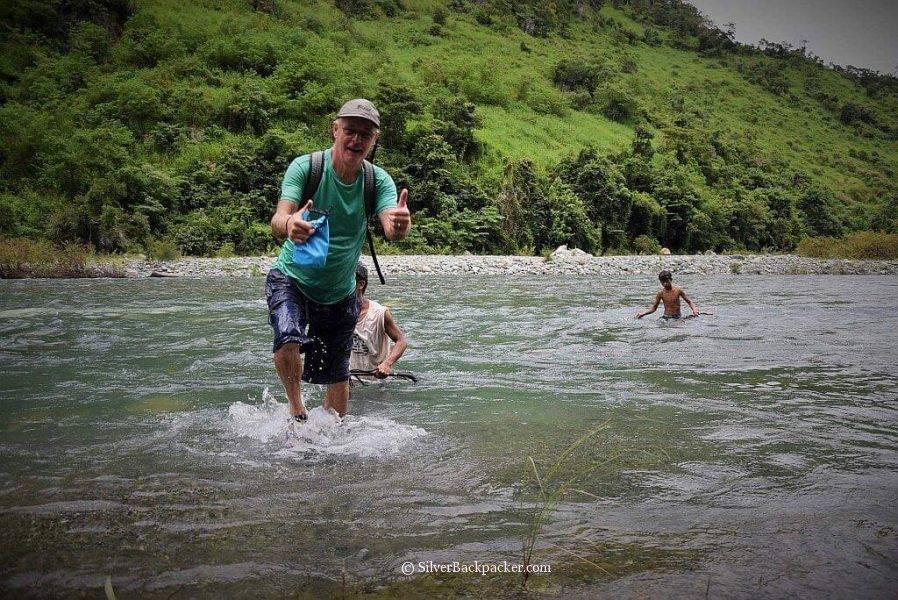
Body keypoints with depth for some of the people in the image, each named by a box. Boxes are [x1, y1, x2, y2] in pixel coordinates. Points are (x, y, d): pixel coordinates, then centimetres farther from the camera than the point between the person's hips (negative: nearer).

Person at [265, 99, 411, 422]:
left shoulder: (379, 181, -10)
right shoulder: (305, 167, -17)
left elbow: (390, 229, -28)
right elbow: (279, 219, -30)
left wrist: (399, 226, -54)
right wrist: (289, 225, -55)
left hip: (339, 292, 3)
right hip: (291, 277, -2)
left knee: (337, 375, 9)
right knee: (288, 338, -29)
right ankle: (297, 410, -4)